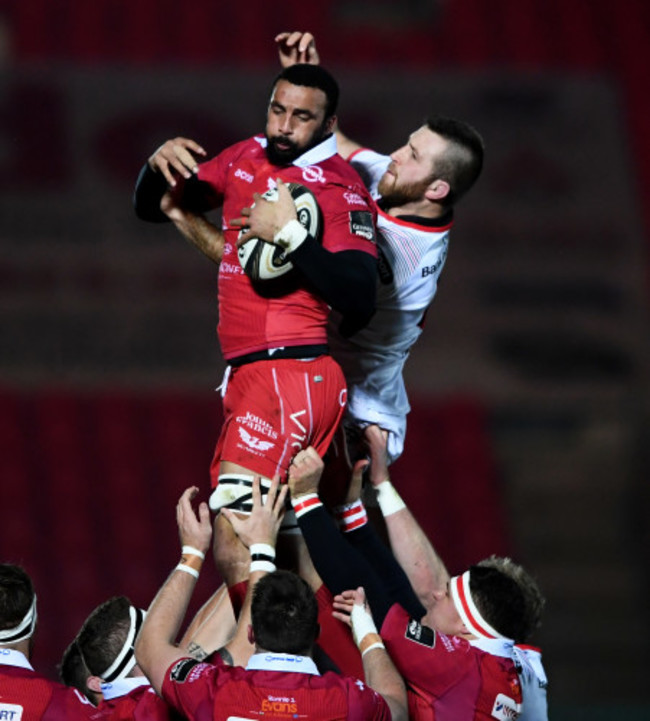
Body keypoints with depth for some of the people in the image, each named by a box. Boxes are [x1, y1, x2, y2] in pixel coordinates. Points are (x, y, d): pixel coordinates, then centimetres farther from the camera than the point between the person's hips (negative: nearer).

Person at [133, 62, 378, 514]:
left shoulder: (339, 187, -8)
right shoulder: (246, 159, 14)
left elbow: (360, 301, -20)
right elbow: (151, 207, 24)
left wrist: (288, 233, -22)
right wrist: (159, 166, 1)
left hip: (290, 372, -9)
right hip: (246, 373, 9)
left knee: (235, 513, -23)